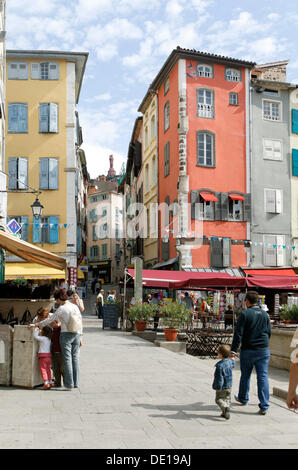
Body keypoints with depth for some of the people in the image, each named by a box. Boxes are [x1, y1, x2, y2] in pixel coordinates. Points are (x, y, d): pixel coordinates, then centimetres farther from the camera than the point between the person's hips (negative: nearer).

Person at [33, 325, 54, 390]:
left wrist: (36, 330, 1)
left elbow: (35, 336, -14)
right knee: (48, 369, 13)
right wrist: (39, 331, 26)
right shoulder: (49, 339, 12)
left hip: (43, 356, -8)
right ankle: (50, 383, 16)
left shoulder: (43, 338, -12)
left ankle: (46, 383, -11)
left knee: (43, 369, -4)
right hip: (48, 355, 8)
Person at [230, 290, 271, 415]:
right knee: (263, 377, 2)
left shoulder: (244, 314, -10)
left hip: (248, 350, -3)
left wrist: (233, 350, -11)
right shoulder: (265, 314, 5)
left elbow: (238, 334, -13)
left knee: (245, 375, 15)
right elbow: (269, 332, 11)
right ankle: (264, 406, -2)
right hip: (263, 350, 3)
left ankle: (243, 398, 35)